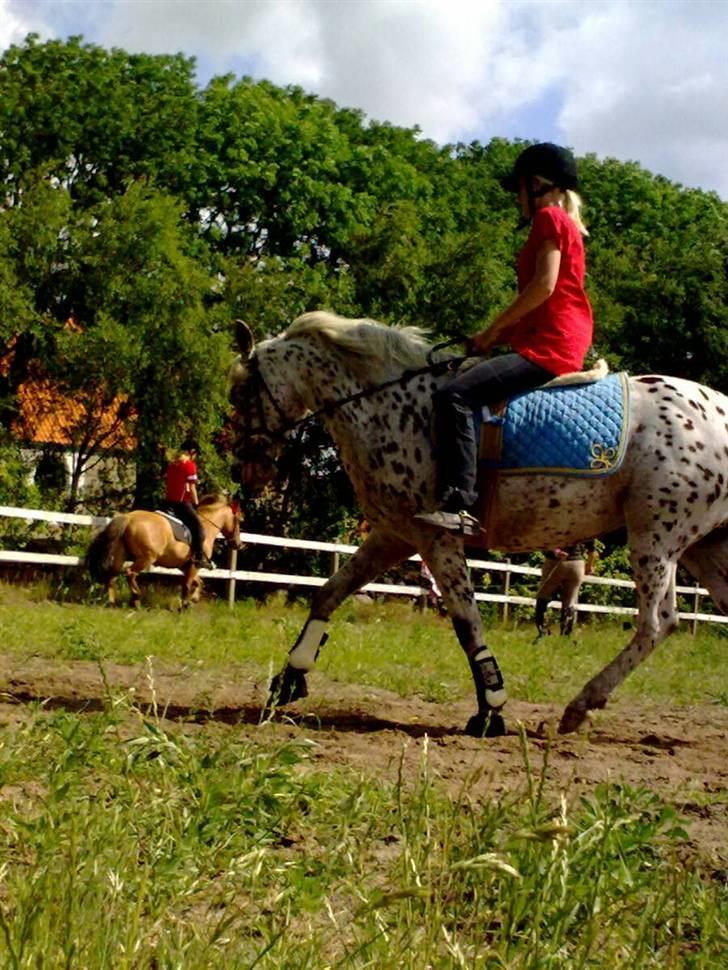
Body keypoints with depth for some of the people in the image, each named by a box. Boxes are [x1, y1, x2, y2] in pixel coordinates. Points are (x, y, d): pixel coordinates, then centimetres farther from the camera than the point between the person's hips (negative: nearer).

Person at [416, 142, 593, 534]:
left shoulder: (549, 217, -3)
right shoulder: (563, 224, 26)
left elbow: (544, 285, -16)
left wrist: (492, 330, -9)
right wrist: (499, 336, 13)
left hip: (547, 350, -11)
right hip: (558, 348, 11)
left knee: (454, 396, -25)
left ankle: (457, 505, -36)